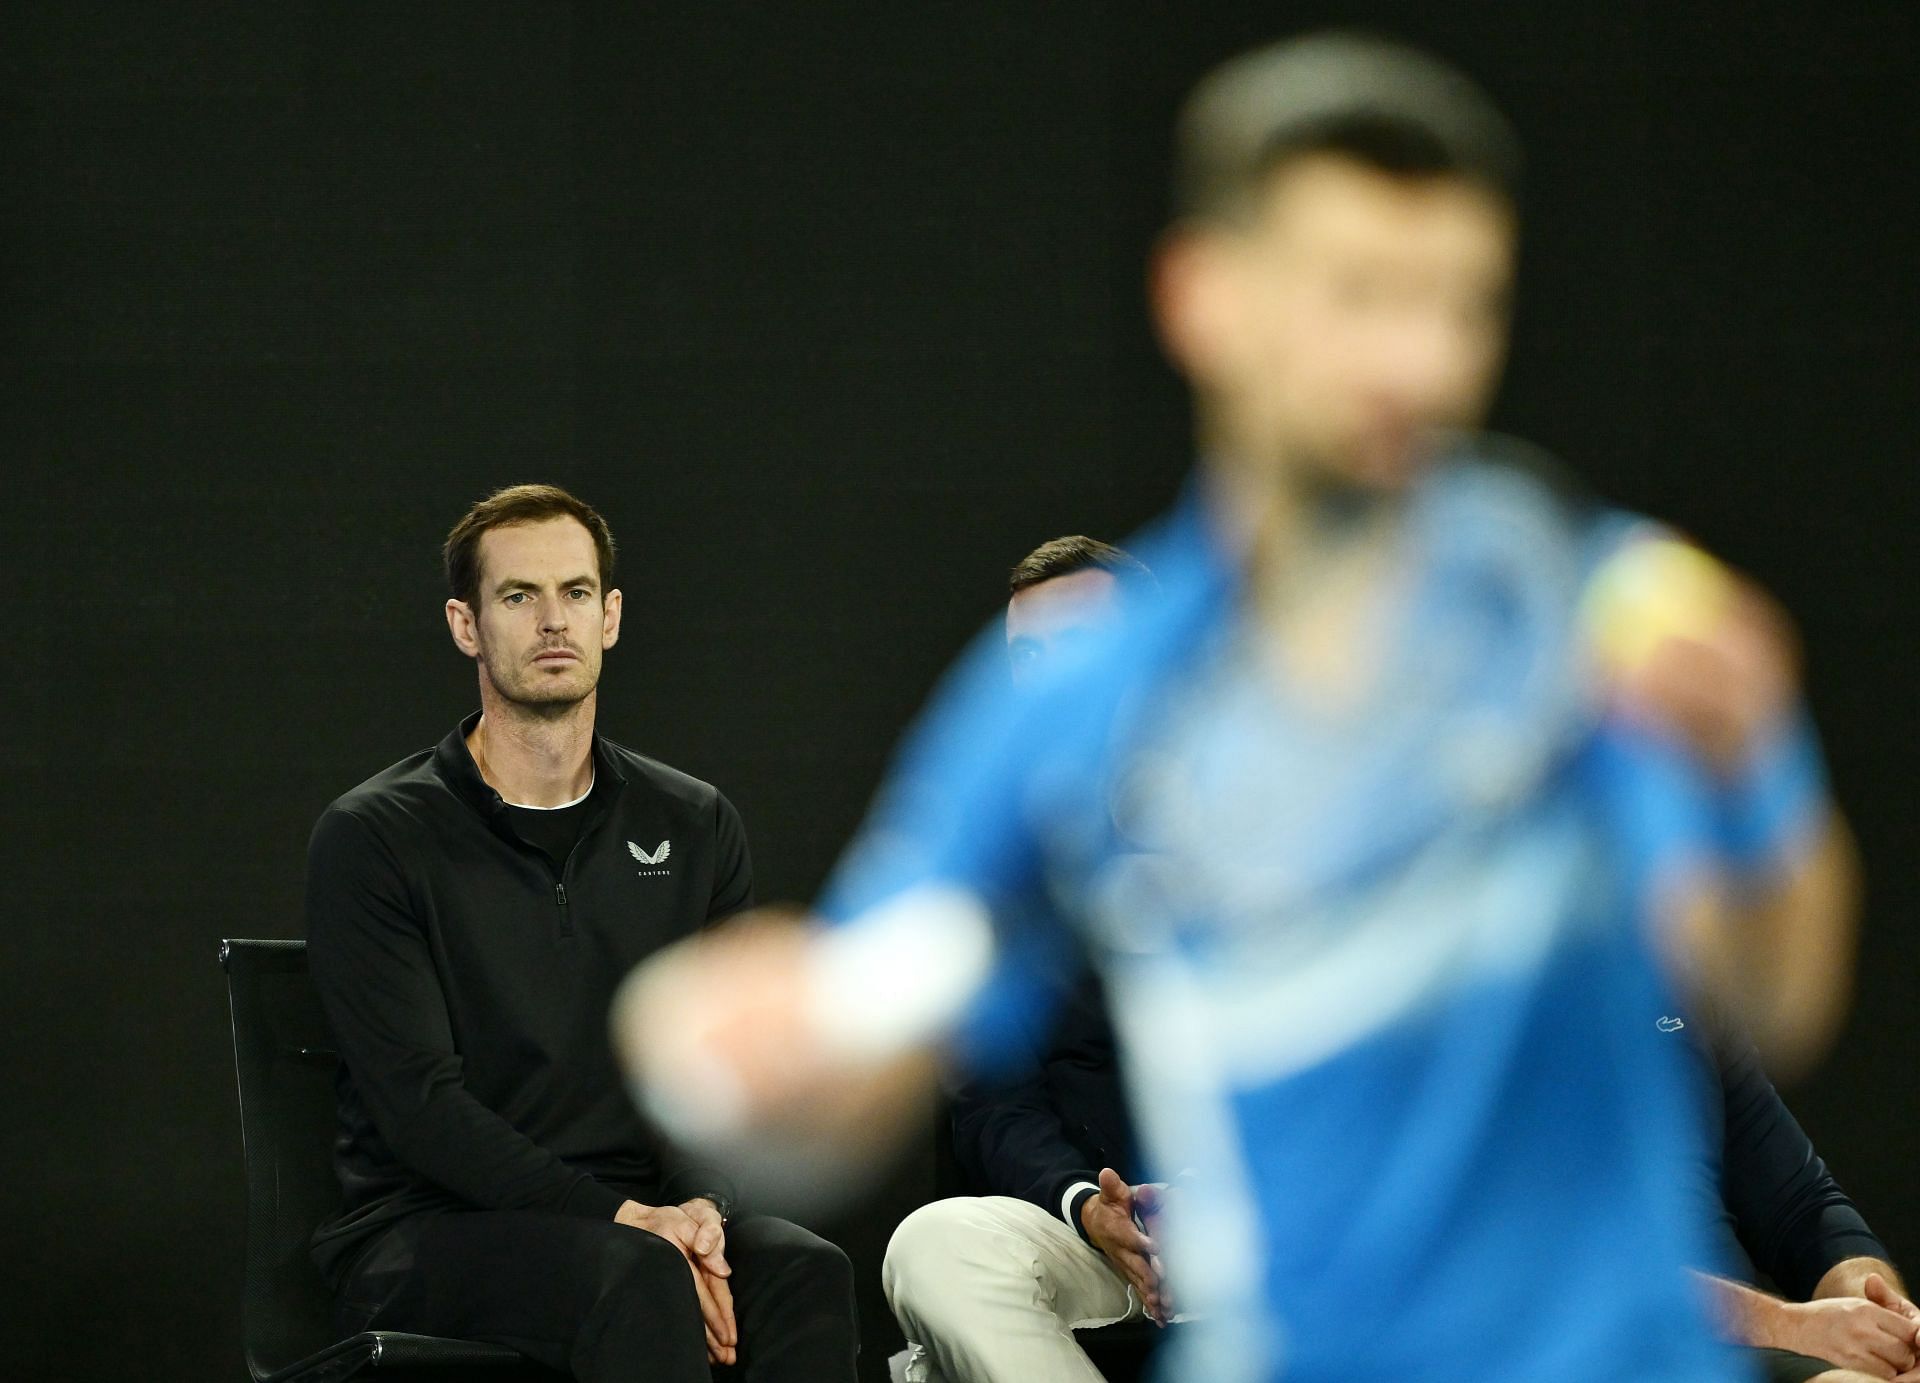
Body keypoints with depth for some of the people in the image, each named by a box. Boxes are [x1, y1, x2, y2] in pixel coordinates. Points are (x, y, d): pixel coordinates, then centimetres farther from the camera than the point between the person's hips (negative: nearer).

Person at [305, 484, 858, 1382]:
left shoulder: (694, 828, 13)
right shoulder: (371, 838, -3)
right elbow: (421, 1104, -11)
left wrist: (699, 1207, -15)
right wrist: (622, 1221, -22)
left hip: (635, 1216, 4)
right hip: (420, 1232, -4)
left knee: (806, 1274, -28)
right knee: (636, 1278, -36)